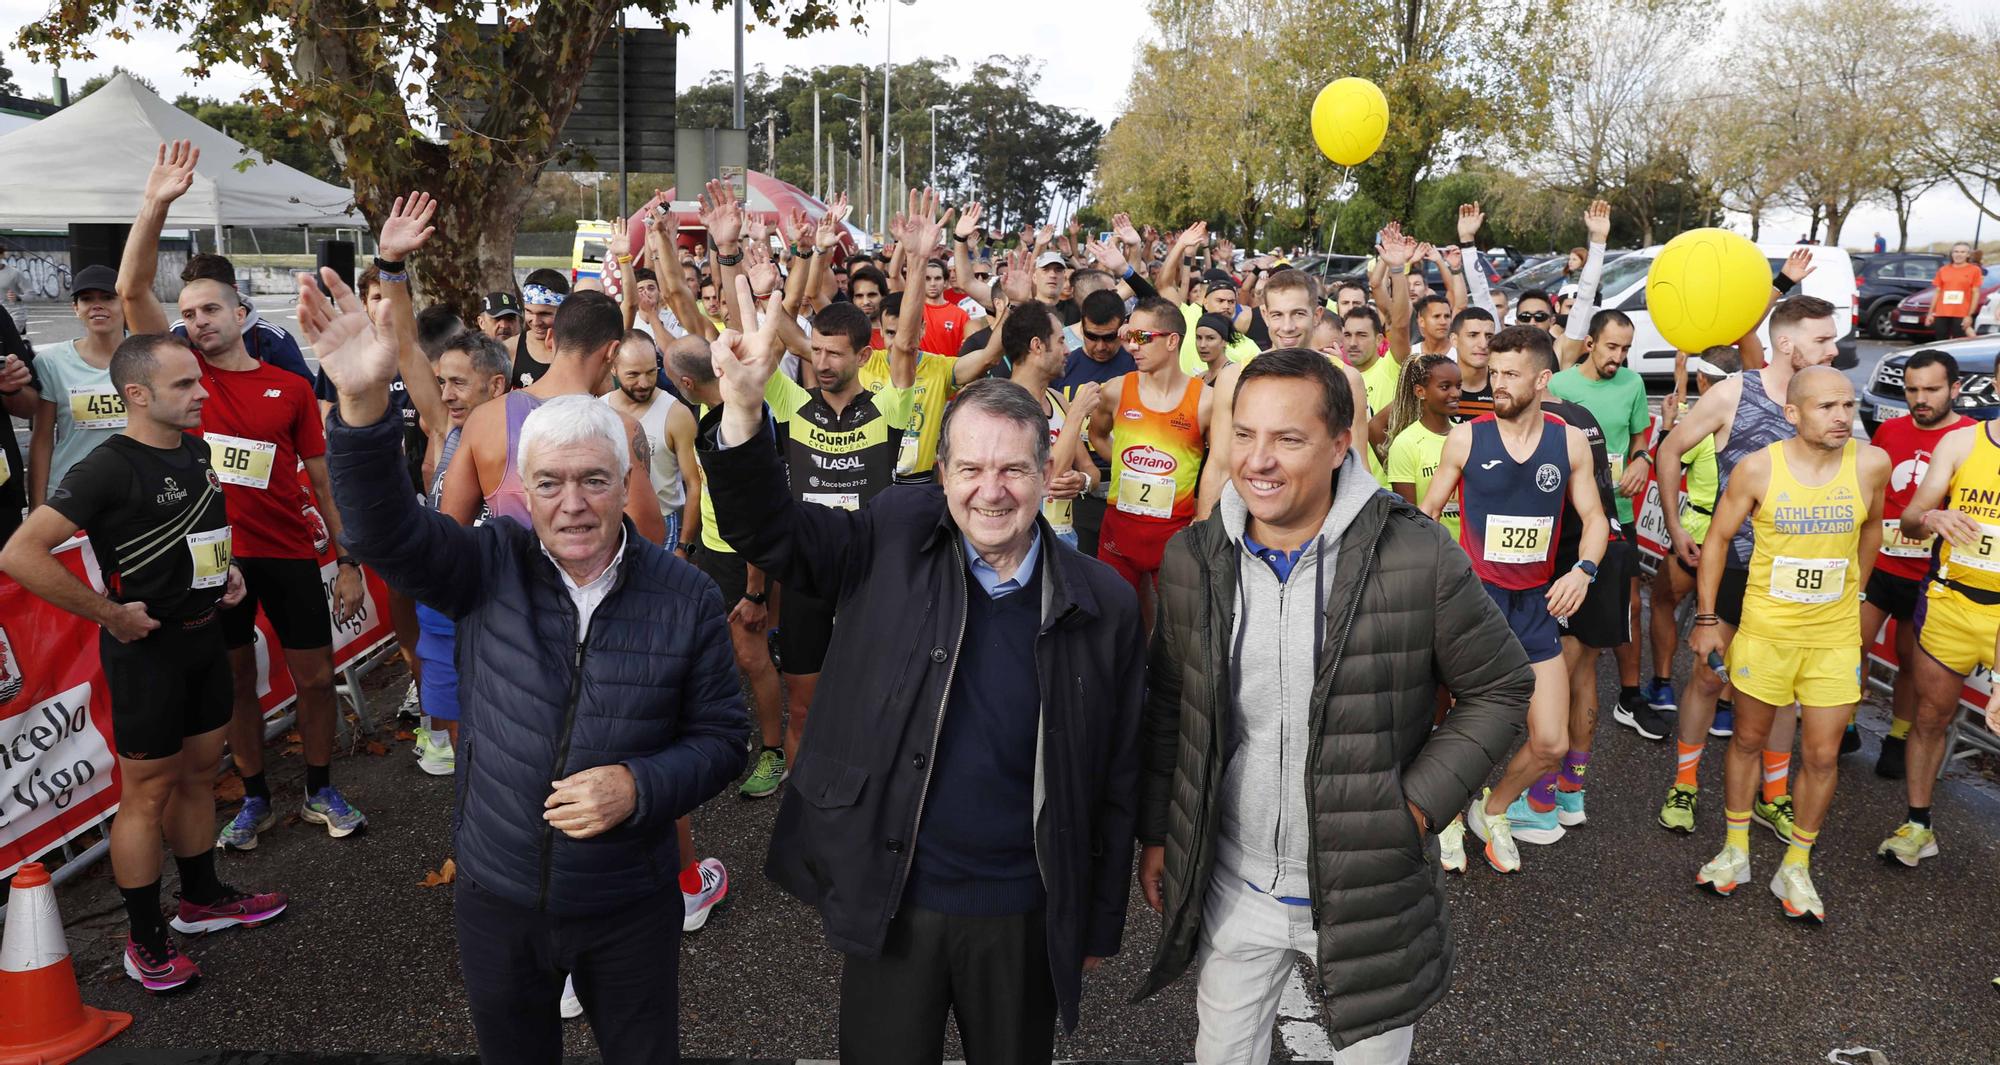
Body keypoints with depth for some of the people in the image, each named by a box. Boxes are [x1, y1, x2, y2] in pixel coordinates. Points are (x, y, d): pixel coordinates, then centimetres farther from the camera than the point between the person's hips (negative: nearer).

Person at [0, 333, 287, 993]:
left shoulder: (197, 450, 5)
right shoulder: (110, 468, -20)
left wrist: (228, 570, 9)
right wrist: (109, 613, -21)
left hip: (204, 634, 8)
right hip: (145, 645, -8)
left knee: (200, 771, 18)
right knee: (147, 791, 2)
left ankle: (203, 900, 34)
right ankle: (145, 943, 14)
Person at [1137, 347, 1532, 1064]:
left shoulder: (1421, 559, -17)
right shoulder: (1191, 560, -6)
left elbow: (1500, 690, -4)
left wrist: (1419, 805, -13)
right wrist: (1156, 835, 8)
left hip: (1369, 892, -2)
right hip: (1233, 889, 3)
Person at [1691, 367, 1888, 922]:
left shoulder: (1871, 464, -10)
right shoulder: (1757, 469, -14)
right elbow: (1718, 538, -2)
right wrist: (1706, 619, -3)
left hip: (1835, 638, 1)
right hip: (1764, 631, -1)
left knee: (1822, 756, 6)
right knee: (1748, 740, 13)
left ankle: (1796, 868, 24)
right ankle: (1735, 851, 30)